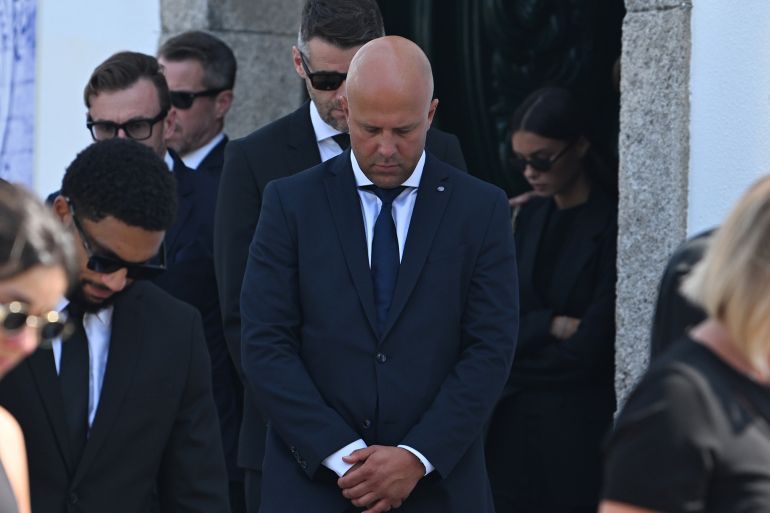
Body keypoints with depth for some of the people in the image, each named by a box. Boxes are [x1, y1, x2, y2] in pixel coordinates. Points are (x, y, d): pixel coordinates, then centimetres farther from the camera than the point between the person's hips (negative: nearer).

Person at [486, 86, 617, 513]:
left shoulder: (610, 223, -10)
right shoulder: (530, 216, 11)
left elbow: (593, 342, -13)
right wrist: (553, 326, -12)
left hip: (582, 418, -6)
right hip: (517, 414, 6)